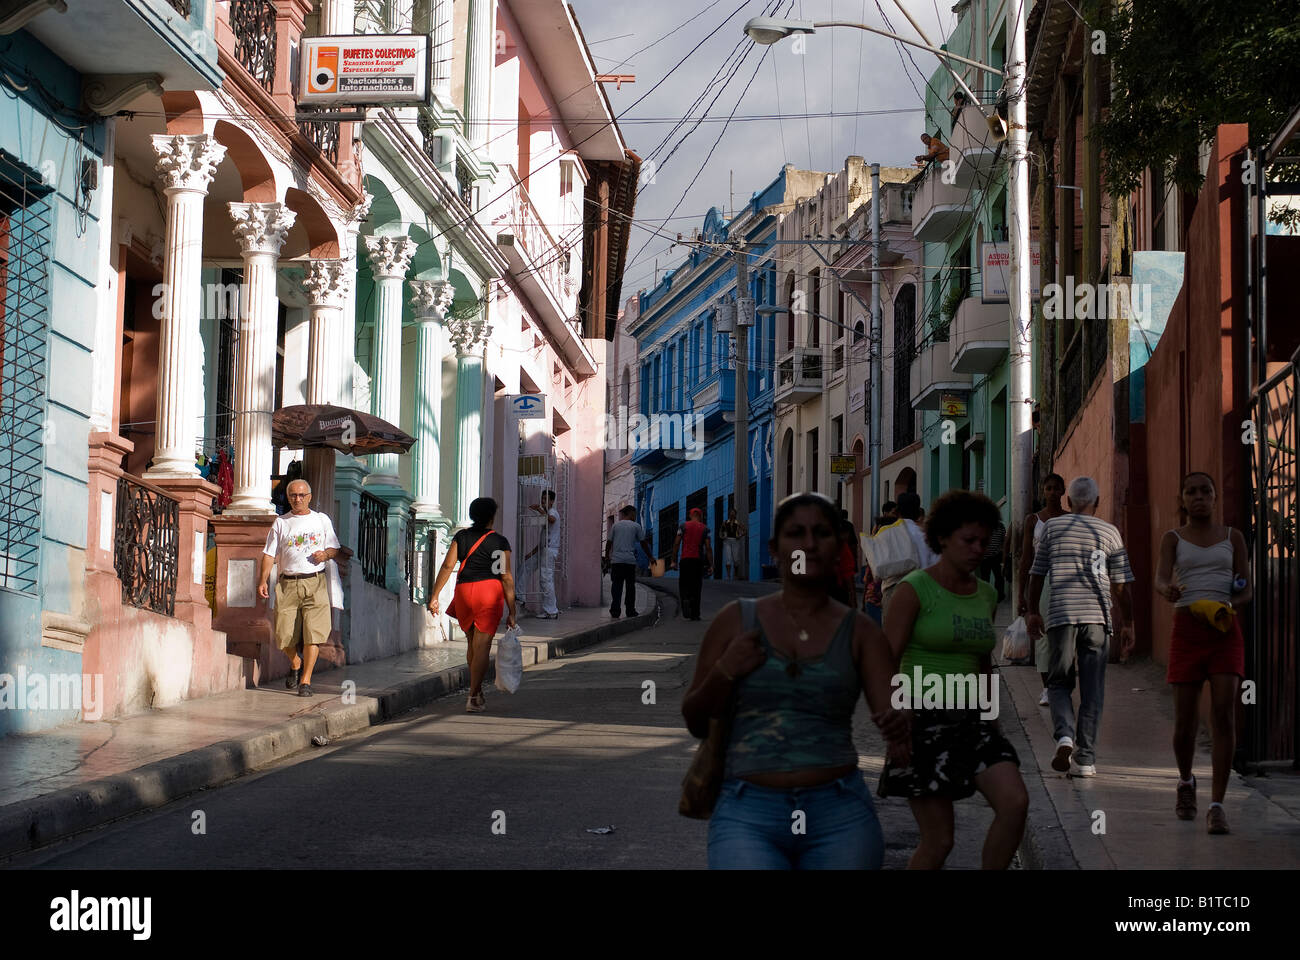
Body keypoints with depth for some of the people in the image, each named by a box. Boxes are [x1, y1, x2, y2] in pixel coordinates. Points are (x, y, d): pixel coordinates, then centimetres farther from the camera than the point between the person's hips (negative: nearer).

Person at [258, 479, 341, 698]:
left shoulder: (322, 520, 13)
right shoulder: (280, 523, 12)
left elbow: (334, 548, 17)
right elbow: (269, 554, 8)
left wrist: (325, 554, -7)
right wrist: (263, 580, -4)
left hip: (315, 583, -1)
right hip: (287, 583, 1)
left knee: (313, 633, -10)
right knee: (284, 634, -2)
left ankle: (306, 680, -6)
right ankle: (296, 666, 28)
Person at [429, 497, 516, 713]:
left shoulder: (461, 537, 9)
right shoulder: (500, 542, 1)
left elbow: (447, 566, -1)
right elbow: (507, 578, -3)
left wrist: (434, 596, -1)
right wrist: (512, 613, 0)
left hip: (463, 591, 3)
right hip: (489, 590, -3)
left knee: (473, 643, 20)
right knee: (482, 645, -4)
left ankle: (478, 692, 25)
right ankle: (473, 699, -11)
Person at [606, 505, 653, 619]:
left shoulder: (615, 525, 9)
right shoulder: (636, 526, 4)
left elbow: (609, 542, 9)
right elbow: (643, 543, 5)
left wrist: (607, 556, 20)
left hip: (616, 560, 2)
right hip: (630, 560, -2)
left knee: (616, 586, 0)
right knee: (630, 586, 7)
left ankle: (615, 611, -7)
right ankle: (630, 610, 7)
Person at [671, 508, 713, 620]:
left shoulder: (684, 526, 5)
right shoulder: (704, 529, 6)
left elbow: (676, 544, -1)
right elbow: (708, 548, 0)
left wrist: (673, 560, 2)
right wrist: (711, 565, 1)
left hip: (685, 560, 0)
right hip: (698, 560, 0)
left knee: (684, 585, 7)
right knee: (696, 587, 7)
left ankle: (685, 600, -24)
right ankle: (695, 614, 8)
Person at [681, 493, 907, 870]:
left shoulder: (859, 632, 6)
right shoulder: (736, 621, 7)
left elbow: (893, 709, -6)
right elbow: (697, 723, 11)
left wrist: (898, 724, -29)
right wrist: (724, 673, -7)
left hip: (839, 814, 1)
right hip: (747, 814, -1)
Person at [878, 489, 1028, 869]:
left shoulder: (986, 595, 10)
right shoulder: (913, 589, -10)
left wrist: (990, 724, 18)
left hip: (969, 723, 6)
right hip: (922, 723, -6)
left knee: (1016, 803, -16)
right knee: (939, 840, -6)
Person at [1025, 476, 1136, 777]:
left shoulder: (1052, 527, 7)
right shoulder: (1109, 532, 6)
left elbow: (1037, 574, 9)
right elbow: (1121, 585, 6)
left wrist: (1032, 611, 20)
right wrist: (1127, 624, 14)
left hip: (1061, 616, 0)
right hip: (1097, 617, 0)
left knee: (1059, 682, 11)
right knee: (1092, 690, 5)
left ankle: (1064, 734, -14)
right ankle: (1086, 758, 2)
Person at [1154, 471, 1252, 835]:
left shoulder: (1232, 537, 10)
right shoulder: (1173, 539, 7)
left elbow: (1248, 590, 9)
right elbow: (1160, 578, -10)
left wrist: (1229, 605, -13)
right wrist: (1168, 590, -35)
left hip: (1225, 632, 0)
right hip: (1187, 630, 0)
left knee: (1223, 715, -14)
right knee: (1185, 723, 1)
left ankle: (1217, 806, -13)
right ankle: (1185, 781, 32)